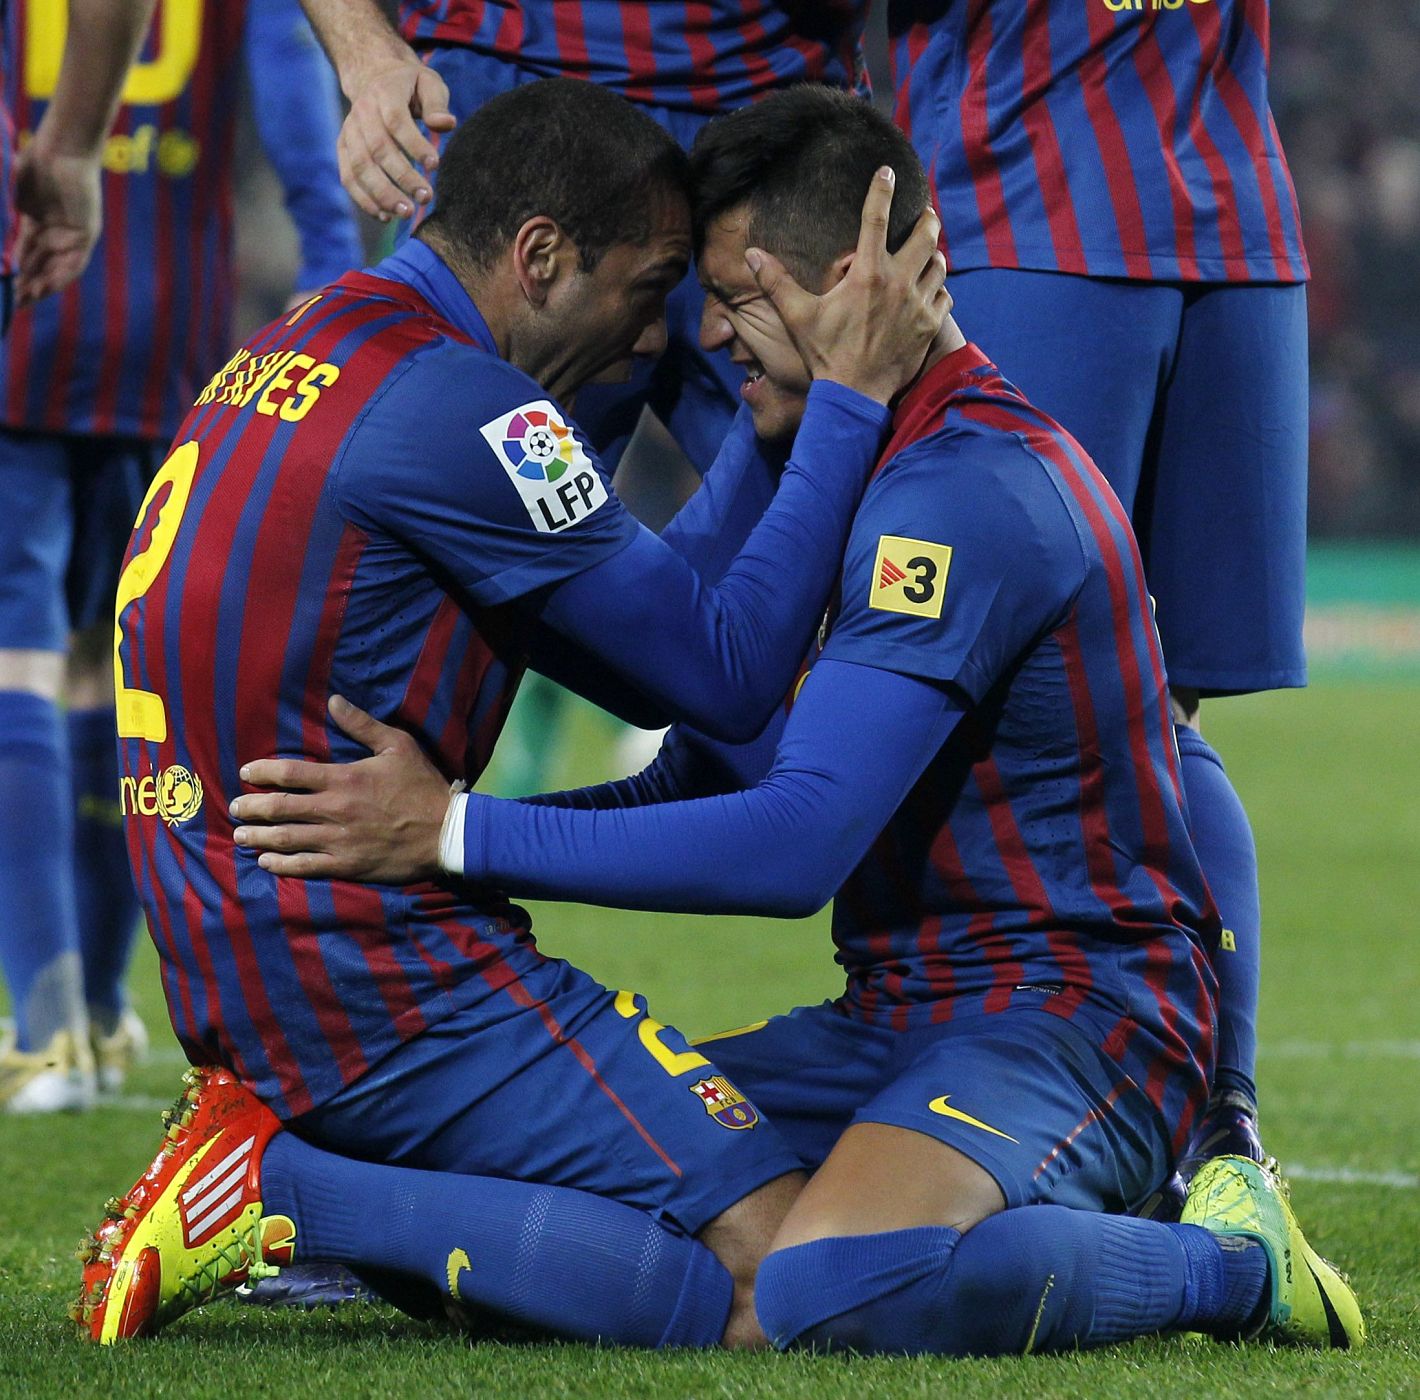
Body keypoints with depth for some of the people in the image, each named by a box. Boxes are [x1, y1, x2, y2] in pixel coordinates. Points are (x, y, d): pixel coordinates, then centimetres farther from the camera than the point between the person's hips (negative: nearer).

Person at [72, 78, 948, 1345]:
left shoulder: (301, 352, 15)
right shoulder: (453, 408, -16)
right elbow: (730, 680, -11)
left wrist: (782, 410, 17)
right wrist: (848, 398, -7)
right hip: (383, 986, -10)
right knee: (780, 1279, -13)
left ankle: (282, 1144, 2)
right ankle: (288, 1194, -13)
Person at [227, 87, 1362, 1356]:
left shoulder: (966, 496, -18)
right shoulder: (872, 467, 16)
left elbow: (797, 841, -25)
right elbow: (714, 766, 18)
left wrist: (460, 834, -22)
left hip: (1070, 1013, -11)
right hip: (907, 1016, 11)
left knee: (833, 1288, -39)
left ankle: (1225, 1262, -10)